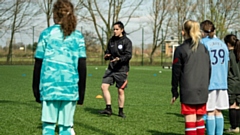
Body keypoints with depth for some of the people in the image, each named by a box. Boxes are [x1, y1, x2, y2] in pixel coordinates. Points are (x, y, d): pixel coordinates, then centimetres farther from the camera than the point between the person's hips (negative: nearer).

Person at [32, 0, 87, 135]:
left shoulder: (46, 34, 3)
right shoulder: (78, 36, 6)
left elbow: (38, 63, 3)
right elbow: (82, 66, 3)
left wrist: (36, 88, 10)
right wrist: (82, 90, 10)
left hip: (49, 87, -1)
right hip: (70, 87, 1)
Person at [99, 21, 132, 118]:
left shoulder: (126, 41, -6)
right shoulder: (111, 40, 11)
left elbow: (128, 55, -13)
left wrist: (119, 59, -30)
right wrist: (106, 56, -5)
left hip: (122, 70, -5)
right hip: (111, 68, 5)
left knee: (120, 90, 2)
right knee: (104, 86, -9)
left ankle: (121, 111, 15)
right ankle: (108, 108, -2)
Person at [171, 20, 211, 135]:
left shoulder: (180, 50, -6)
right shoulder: (204, 49, 9)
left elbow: (176, 72, -4)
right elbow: (208, 70, 13)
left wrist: (174, 92, 4)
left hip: (188, 92, -5)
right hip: (202, 92, 5)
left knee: (190, 121, -3)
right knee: (200, 120, 14)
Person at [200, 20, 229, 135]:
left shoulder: (203, 43, -6)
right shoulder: (222, 44, 12)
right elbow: (226, 65, 16)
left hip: (208, 83, -5)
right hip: (222, 82, 5)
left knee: (210, 112, -2)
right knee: (218, 112, 10)